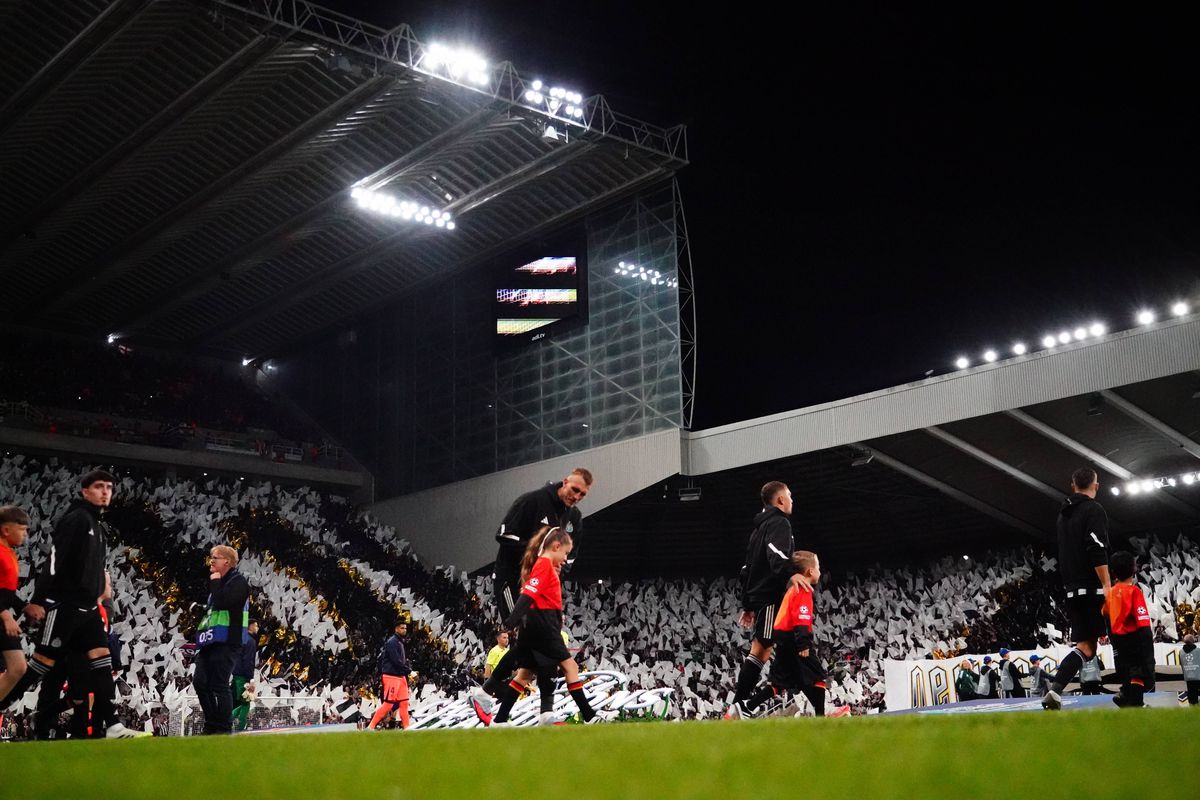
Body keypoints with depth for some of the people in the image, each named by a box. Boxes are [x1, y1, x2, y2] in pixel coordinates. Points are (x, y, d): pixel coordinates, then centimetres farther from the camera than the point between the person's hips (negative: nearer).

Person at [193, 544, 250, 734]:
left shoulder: (238, 582, -7)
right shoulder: (219, 583, 21)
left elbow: (222, 602, -23)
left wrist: (215, 582, -9)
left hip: (226, 642, -9)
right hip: (210, 641, 9)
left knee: (219, 686, -9)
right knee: (200, 682, 6)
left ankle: (224, 728, -4)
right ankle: (212, 725, 15)